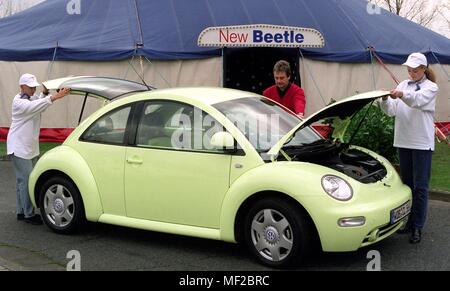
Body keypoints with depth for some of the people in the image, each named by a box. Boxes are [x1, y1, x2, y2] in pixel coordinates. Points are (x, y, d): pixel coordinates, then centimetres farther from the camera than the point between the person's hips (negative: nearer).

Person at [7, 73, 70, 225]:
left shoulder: (32, 99, 12)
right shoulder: (19, 101, -16)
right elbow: (35, 106, -32)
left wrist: (45, 93, -8)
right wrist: (54, 97, -44)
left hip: (30, 147, 9)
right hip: (19, 147, -9)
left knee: (22, 180, 14)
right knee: (26, 180, -10)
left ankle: (21, 212, 22)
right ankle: (29, 214, -7)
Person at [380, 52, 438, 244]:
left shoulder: (430, 87, -2)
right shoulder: (403, 85, 12)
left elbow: (418, 99, -25)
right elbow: (392, 111, 2)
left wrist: (402, 95, -44)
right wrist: (385, 100, -19)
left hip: (422, 142, -5)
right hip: (403, 141, 5)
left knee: (420, 186, -2)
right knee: (407, 184, 13)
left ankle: (417, 227, 2)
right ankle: (409, 222, 23)